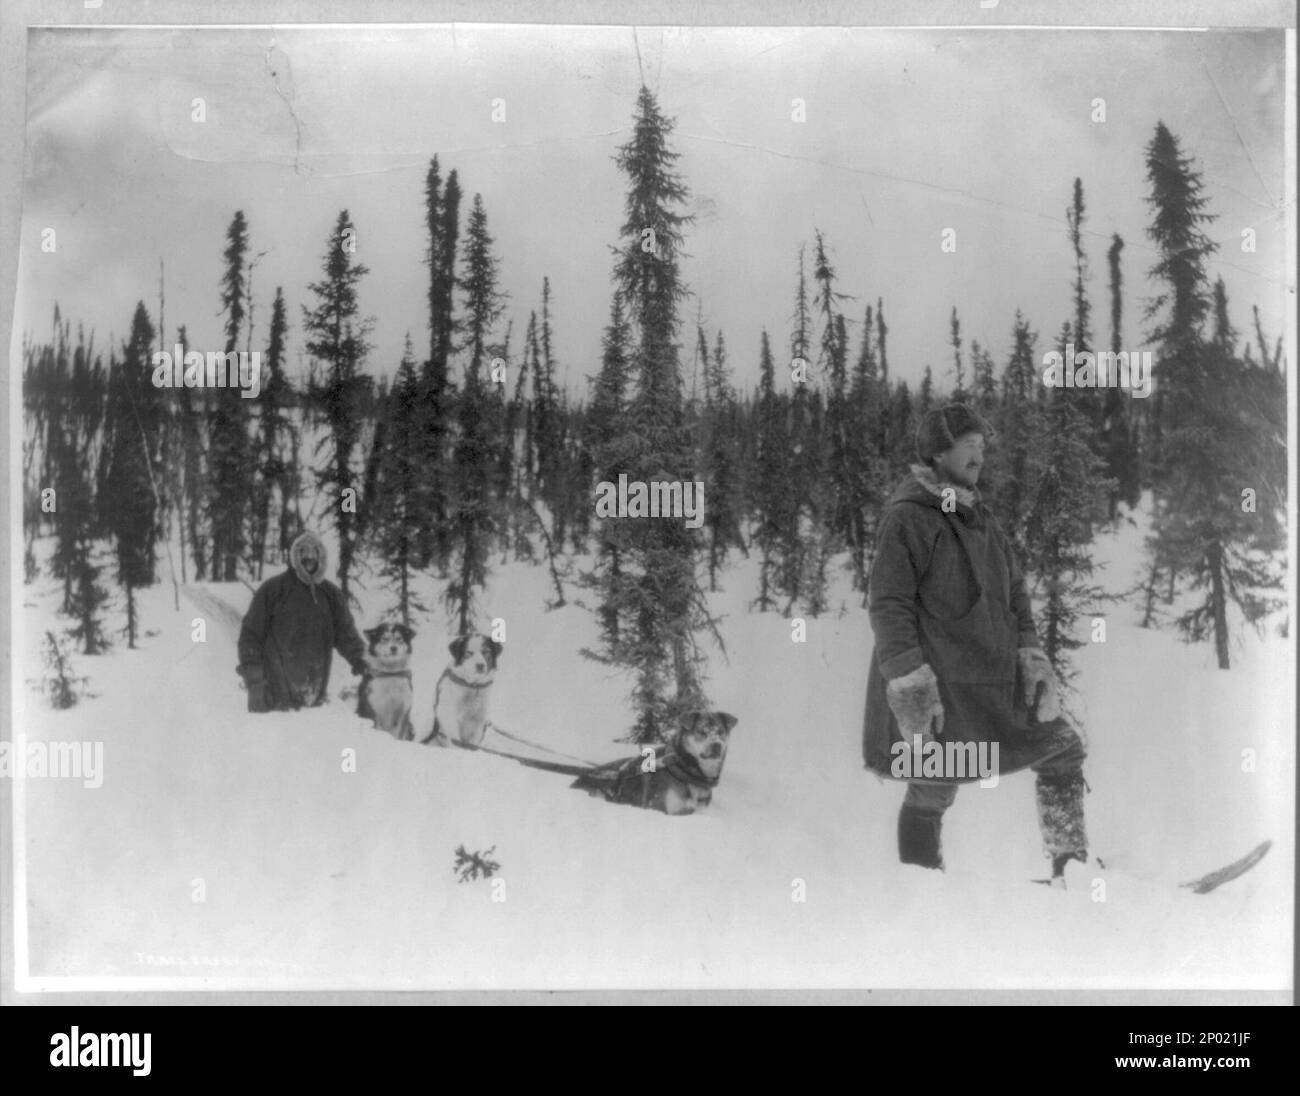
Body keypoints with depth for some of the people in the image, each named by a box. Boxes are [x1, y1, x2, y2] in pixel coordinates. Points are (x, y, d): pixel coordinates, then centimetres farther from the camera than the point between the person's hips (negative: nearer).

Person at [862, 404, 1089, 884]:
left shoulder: (978, 518, 14)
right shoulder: (906, 517, -11)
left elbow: (1014, 591, 18)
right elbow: (888, 606, -16)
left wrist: (1032, 658, 6)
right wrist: (913, 690, -21)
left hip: (994, 681, 8)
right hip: (935, 687, -8)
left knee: (1063, 749, 8)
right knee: (931, 797, 1)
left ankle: (1070, 867, 21)